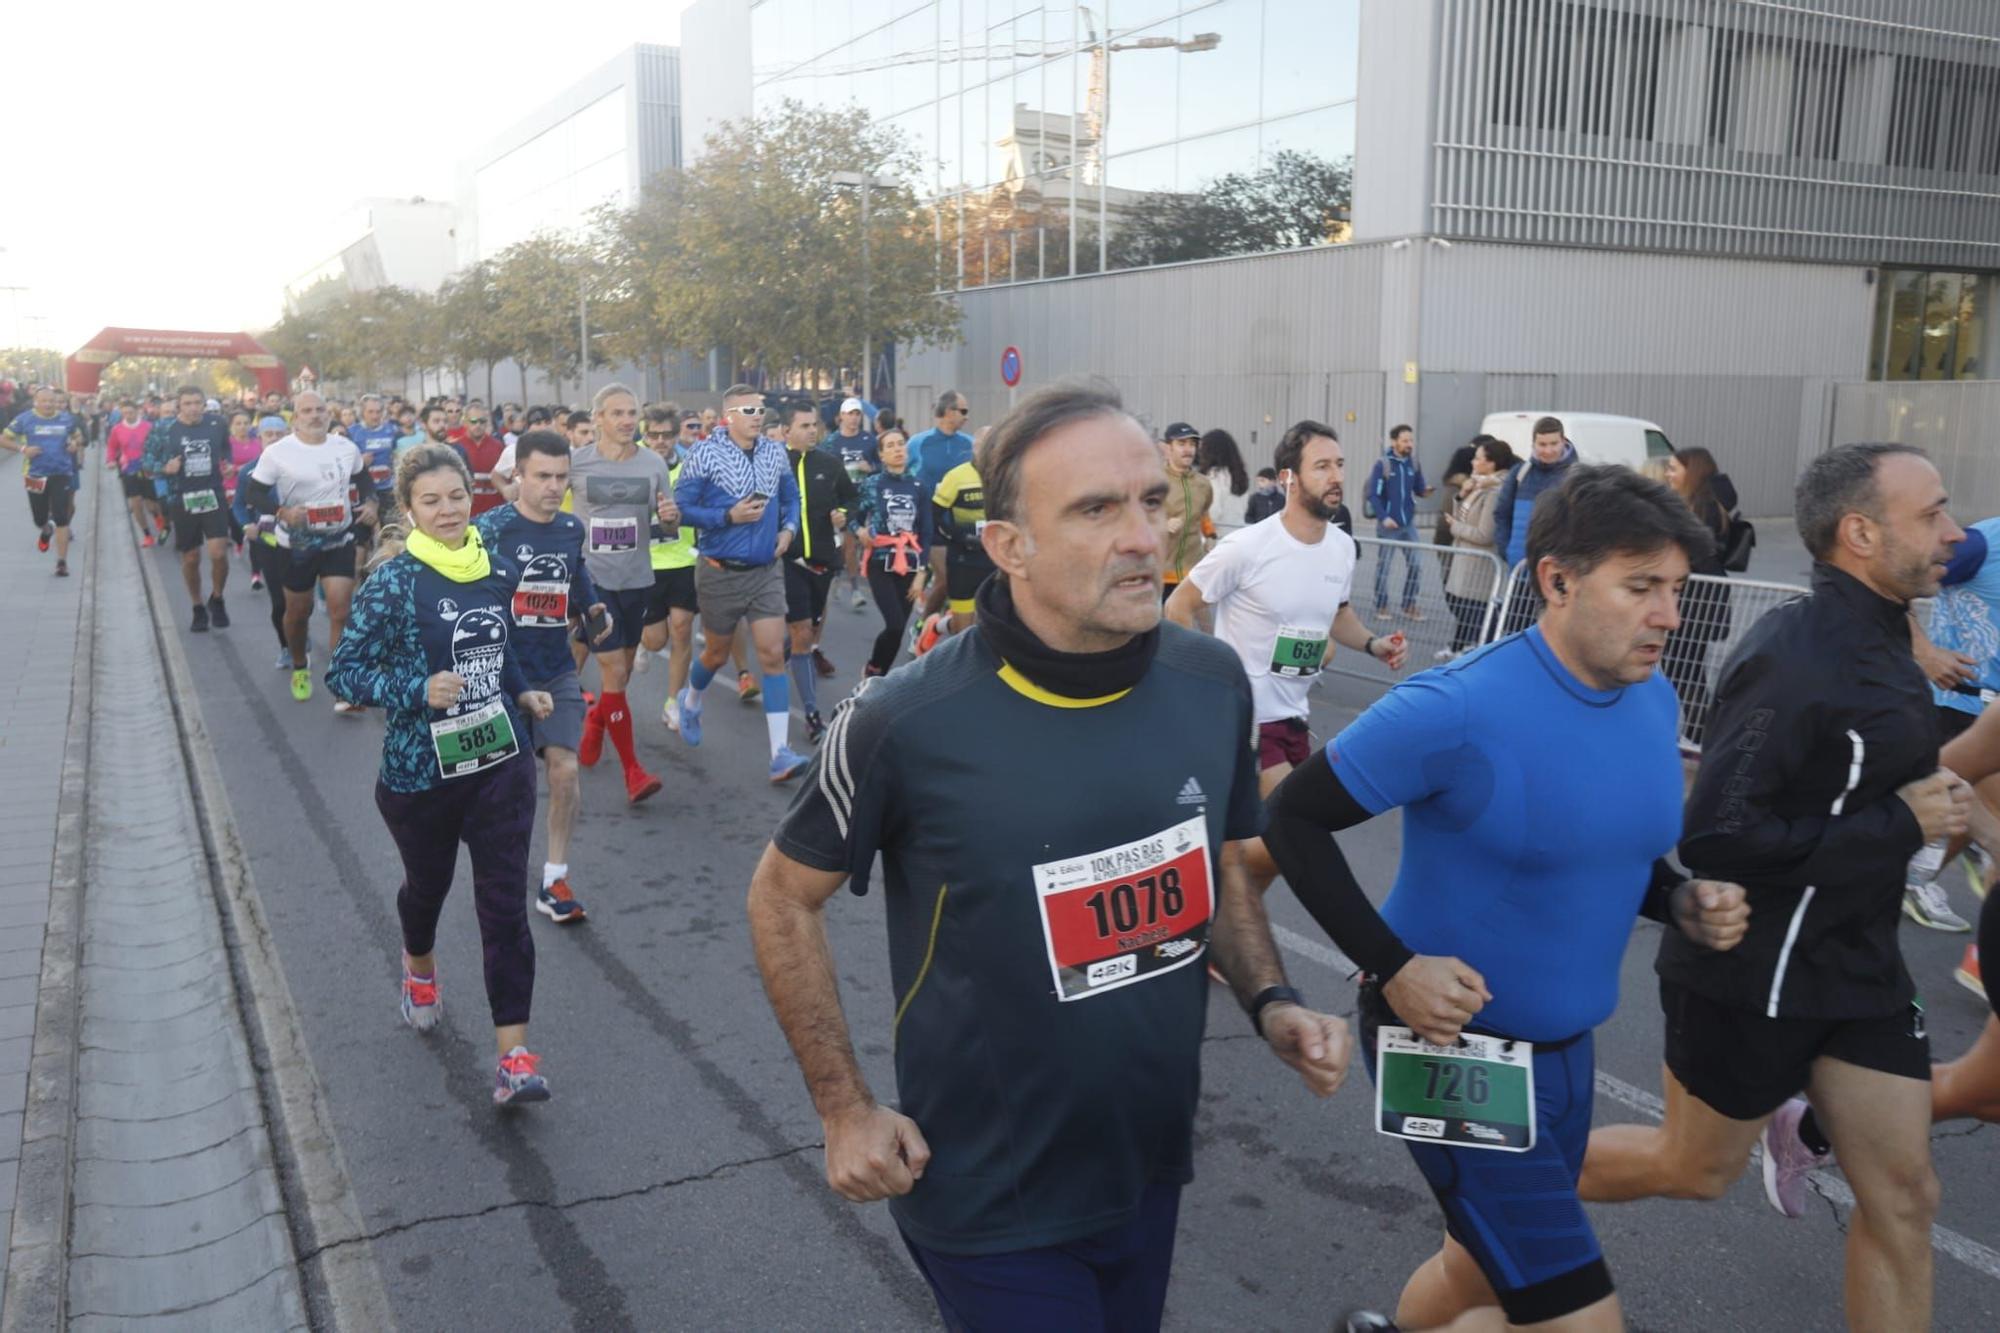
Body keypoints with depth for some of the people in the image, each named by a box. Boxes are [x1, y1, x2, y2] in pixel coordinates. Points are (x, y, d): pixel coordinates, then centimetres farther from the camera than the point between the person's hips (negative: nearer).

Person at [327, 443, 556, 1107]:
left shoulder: (499, 570, 1)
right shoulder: (394, 583, -14)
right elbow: (344, 671, -13)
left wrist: (521, 695, 6)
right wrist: (418, 691, -26)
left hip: (500, 761, 2)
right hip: (420, 771, -2)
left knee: (505, 904, -4)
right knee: (428, 883, 22)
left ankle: (513, 1053, -1)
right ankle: (420, 964, 56)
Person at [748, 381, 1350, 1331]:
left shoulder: (1214, 684, -9)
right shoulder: (908, 722, -23)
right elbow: (783, 898, -8)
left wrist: (1270, 1001, -5)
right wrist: (845, 1110, -9)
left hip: (1151, 1171, 5)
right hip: (991, 1203, -5)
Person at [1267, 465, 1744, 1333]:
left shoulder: (1653, 699, -1)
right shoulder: (1458, 710, -24)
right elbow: (1294, 819, -17)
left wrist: (1681, 903, -5)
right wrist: (1390, 966, -23)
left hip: (1565, 1046, 8)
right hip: (1454, 1045, -7)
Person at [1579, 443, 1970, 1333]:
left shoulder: (1877, 641, 4)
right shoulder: (1796, 660, -25)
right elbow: (1717, 839, -28)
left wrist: (1935, 797, 2)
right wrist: (1901, 826, -23)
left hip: (1857, 968, 8)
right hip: (1753, 977, -8)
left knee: (1903, 1196, 9)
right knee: (1696, 1171, 12)